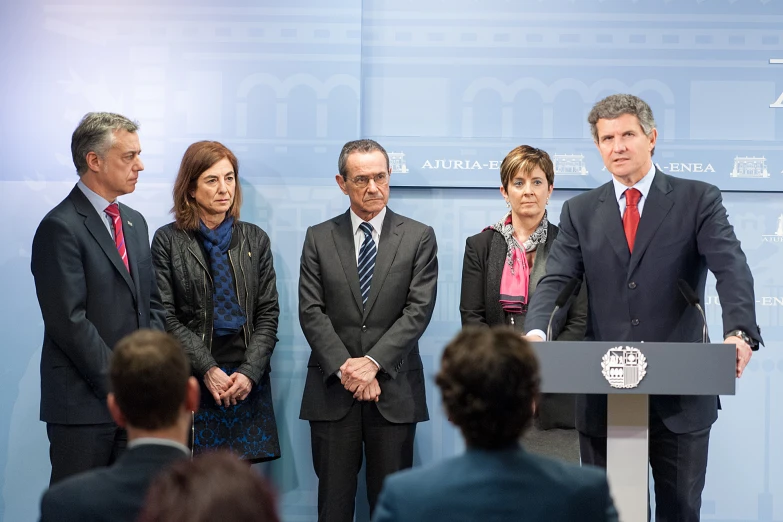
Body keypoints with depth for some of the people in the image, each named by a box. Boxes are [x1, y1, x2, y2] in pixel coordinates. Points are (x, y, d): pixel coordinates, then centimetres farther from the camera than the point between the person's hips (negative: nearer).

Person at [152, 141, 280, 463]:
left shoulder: (255, 240, 11)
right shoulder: (168, 241, 2)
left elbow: (268, 313, 7)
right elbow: (166, 318, -3)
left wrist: (250, 372, -6)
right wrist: (207, 370, -12)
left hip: (248, 384, 3)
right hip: (190, 383, -2)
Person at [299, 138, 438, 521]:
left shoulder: (419, 237, 4)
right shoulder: (318, 238, 7)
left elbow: (418, 310, -5)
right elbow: (311, 312, 0)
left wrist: (373, 362, -14)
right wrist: (344, 368, -12)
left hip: (394, 390, -1)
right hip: (333, 390, 1)